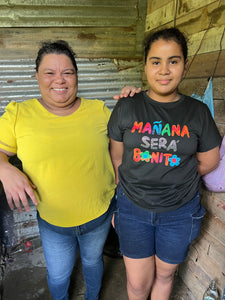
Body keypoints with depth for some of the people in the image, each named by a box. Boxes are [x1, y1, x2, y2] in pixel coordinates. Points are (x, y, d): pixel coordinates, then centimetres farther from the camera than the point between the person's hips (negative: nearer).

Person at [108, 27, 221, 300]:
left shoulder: (198, 112, -6)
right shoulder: (126, 108, -8)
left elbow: (209, 162, 3)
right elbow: (117, 159, -1)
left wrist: (175, 179, 1)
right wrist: (129, 189, 2)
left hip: (180, 211, 1)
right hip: (133, 208, 0)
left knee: (164, 276, 22)